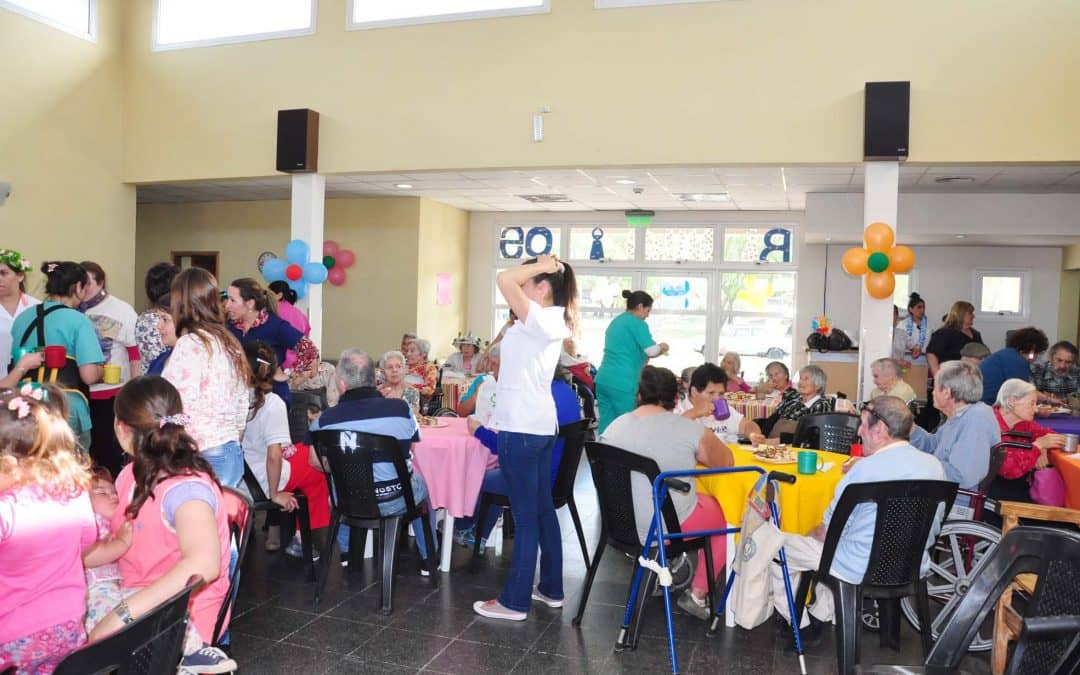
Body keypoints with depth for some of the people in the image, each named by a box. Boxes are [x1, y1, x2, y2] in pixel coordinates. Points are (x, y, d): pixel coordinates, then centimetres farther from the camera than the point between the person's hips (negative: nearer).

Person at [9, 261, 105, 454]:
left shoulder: (22, 318, 6)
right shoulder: (78, 321, -12)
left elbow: (15, 368, 17)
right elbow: (89, 376, -19)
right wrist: (101, 369, 1)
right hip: (68, 409, -6)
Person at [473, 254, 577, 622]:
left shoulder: (540, 319, -16)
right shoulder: (551, 320, 12)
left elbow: (504, 279, -25)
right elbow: (510, 282, 23)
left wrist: (541, 265, -13)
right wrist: (544, 267, 14)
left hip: (522, 429, -10)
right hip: (539, 425, 10)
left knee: (525, 515, -2)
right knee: (543, 509, 16)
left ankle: (514, 601, 8)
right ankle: (551, 589, 28)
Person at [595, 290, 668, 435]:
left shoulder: (616, 321, 18)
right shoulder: (638, 324, -7)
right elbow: (652, 351, -10)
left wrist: (643, 357, 27)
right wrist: (662, 347, 9)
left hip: (603, 380, 8)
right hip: (621, 383, -8)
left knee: (606, 427, 8)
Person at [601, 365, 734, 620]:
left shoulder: (613, 427, -2)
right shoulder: (692, 430, -14)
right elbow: (726, 461, 2)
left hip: (622, 524, 6)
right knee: (724, 512, 22)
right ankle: (697, 594, 21)